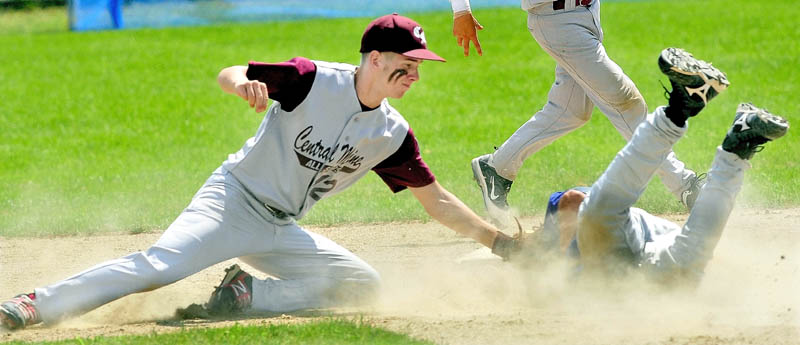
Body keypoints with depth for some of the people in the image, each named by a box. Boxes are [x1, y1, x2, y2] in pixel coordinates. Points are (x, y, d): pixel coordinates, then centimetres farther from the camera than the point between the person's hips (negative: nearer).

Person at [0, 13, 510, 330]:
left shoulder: (392, 134, 4)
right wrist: (242, 81, -36)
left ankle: (248, 294, -6)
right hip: (234, 199, -6)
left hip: (281, 231, 6)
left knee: (364, 285, -8)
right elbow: (227, 75, -11)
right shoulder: (314, 81, -11)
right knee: (161, 265, -28)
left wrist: (500, 241, 8)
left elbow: (436, 200, 11)